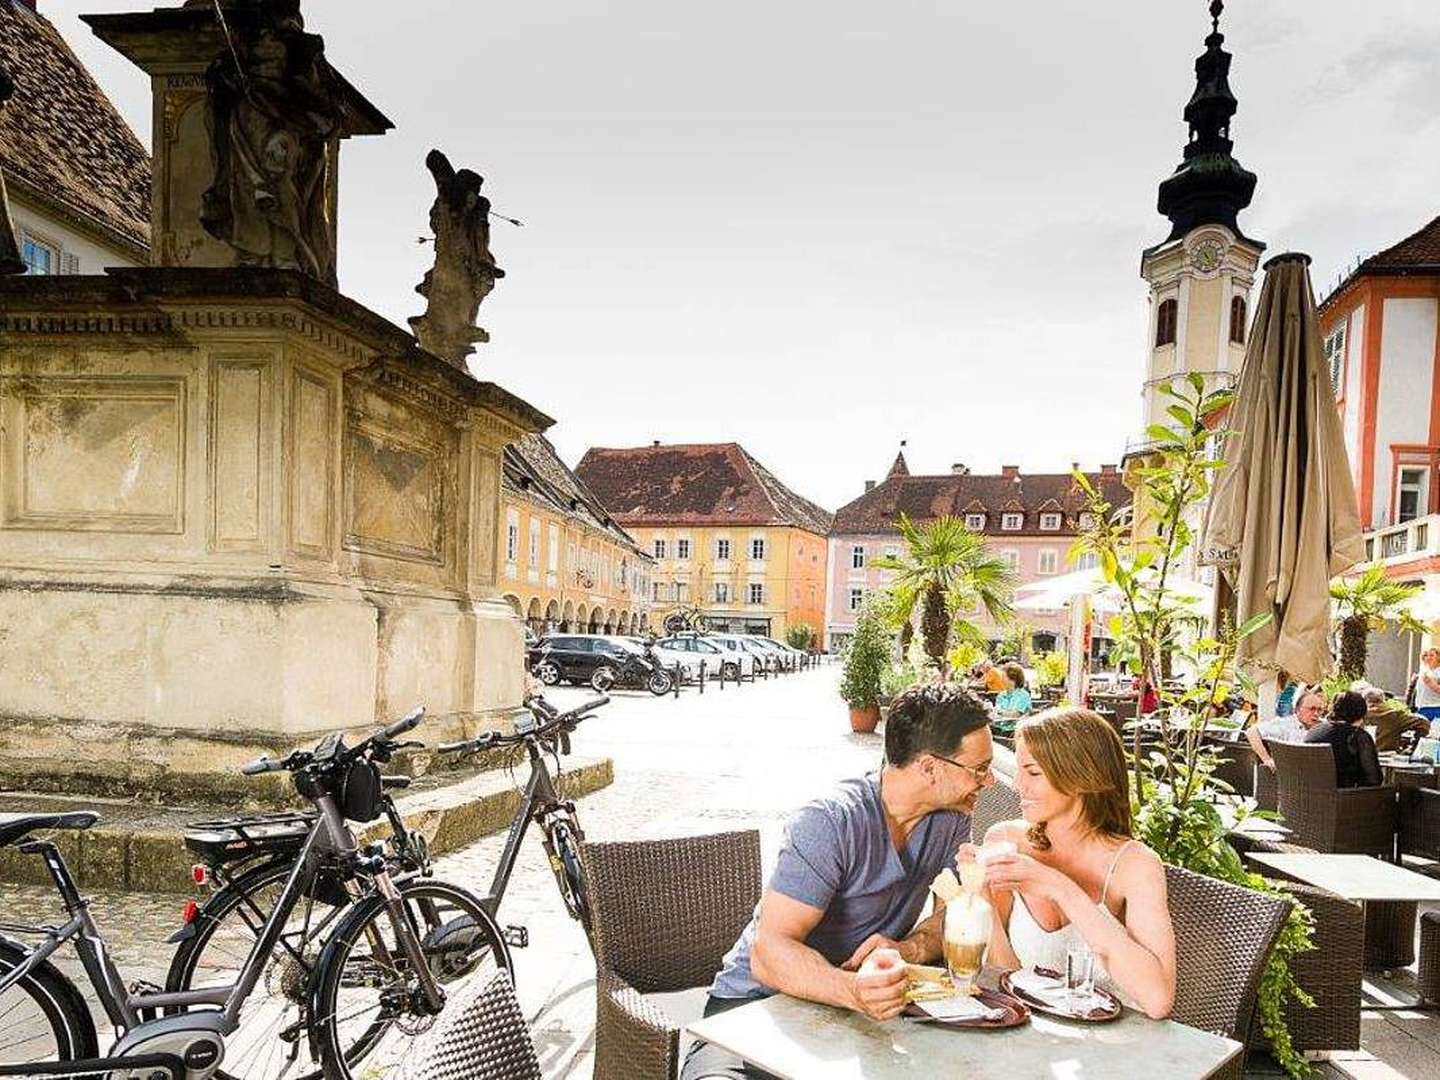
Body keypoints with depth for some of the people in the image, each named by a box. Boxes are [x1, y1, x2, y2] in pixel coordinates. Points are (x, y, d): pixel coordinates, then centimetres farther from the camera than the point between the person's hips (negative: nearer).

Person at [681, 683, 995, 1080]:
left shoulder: (951, 818, -3)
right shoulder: (832, 823, -25)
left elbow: (954, 913, 5)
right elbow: (768, 954, -29)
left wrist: (910, 948, -17)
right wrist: (854, 990, -48)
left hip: (869, 1001, 6)